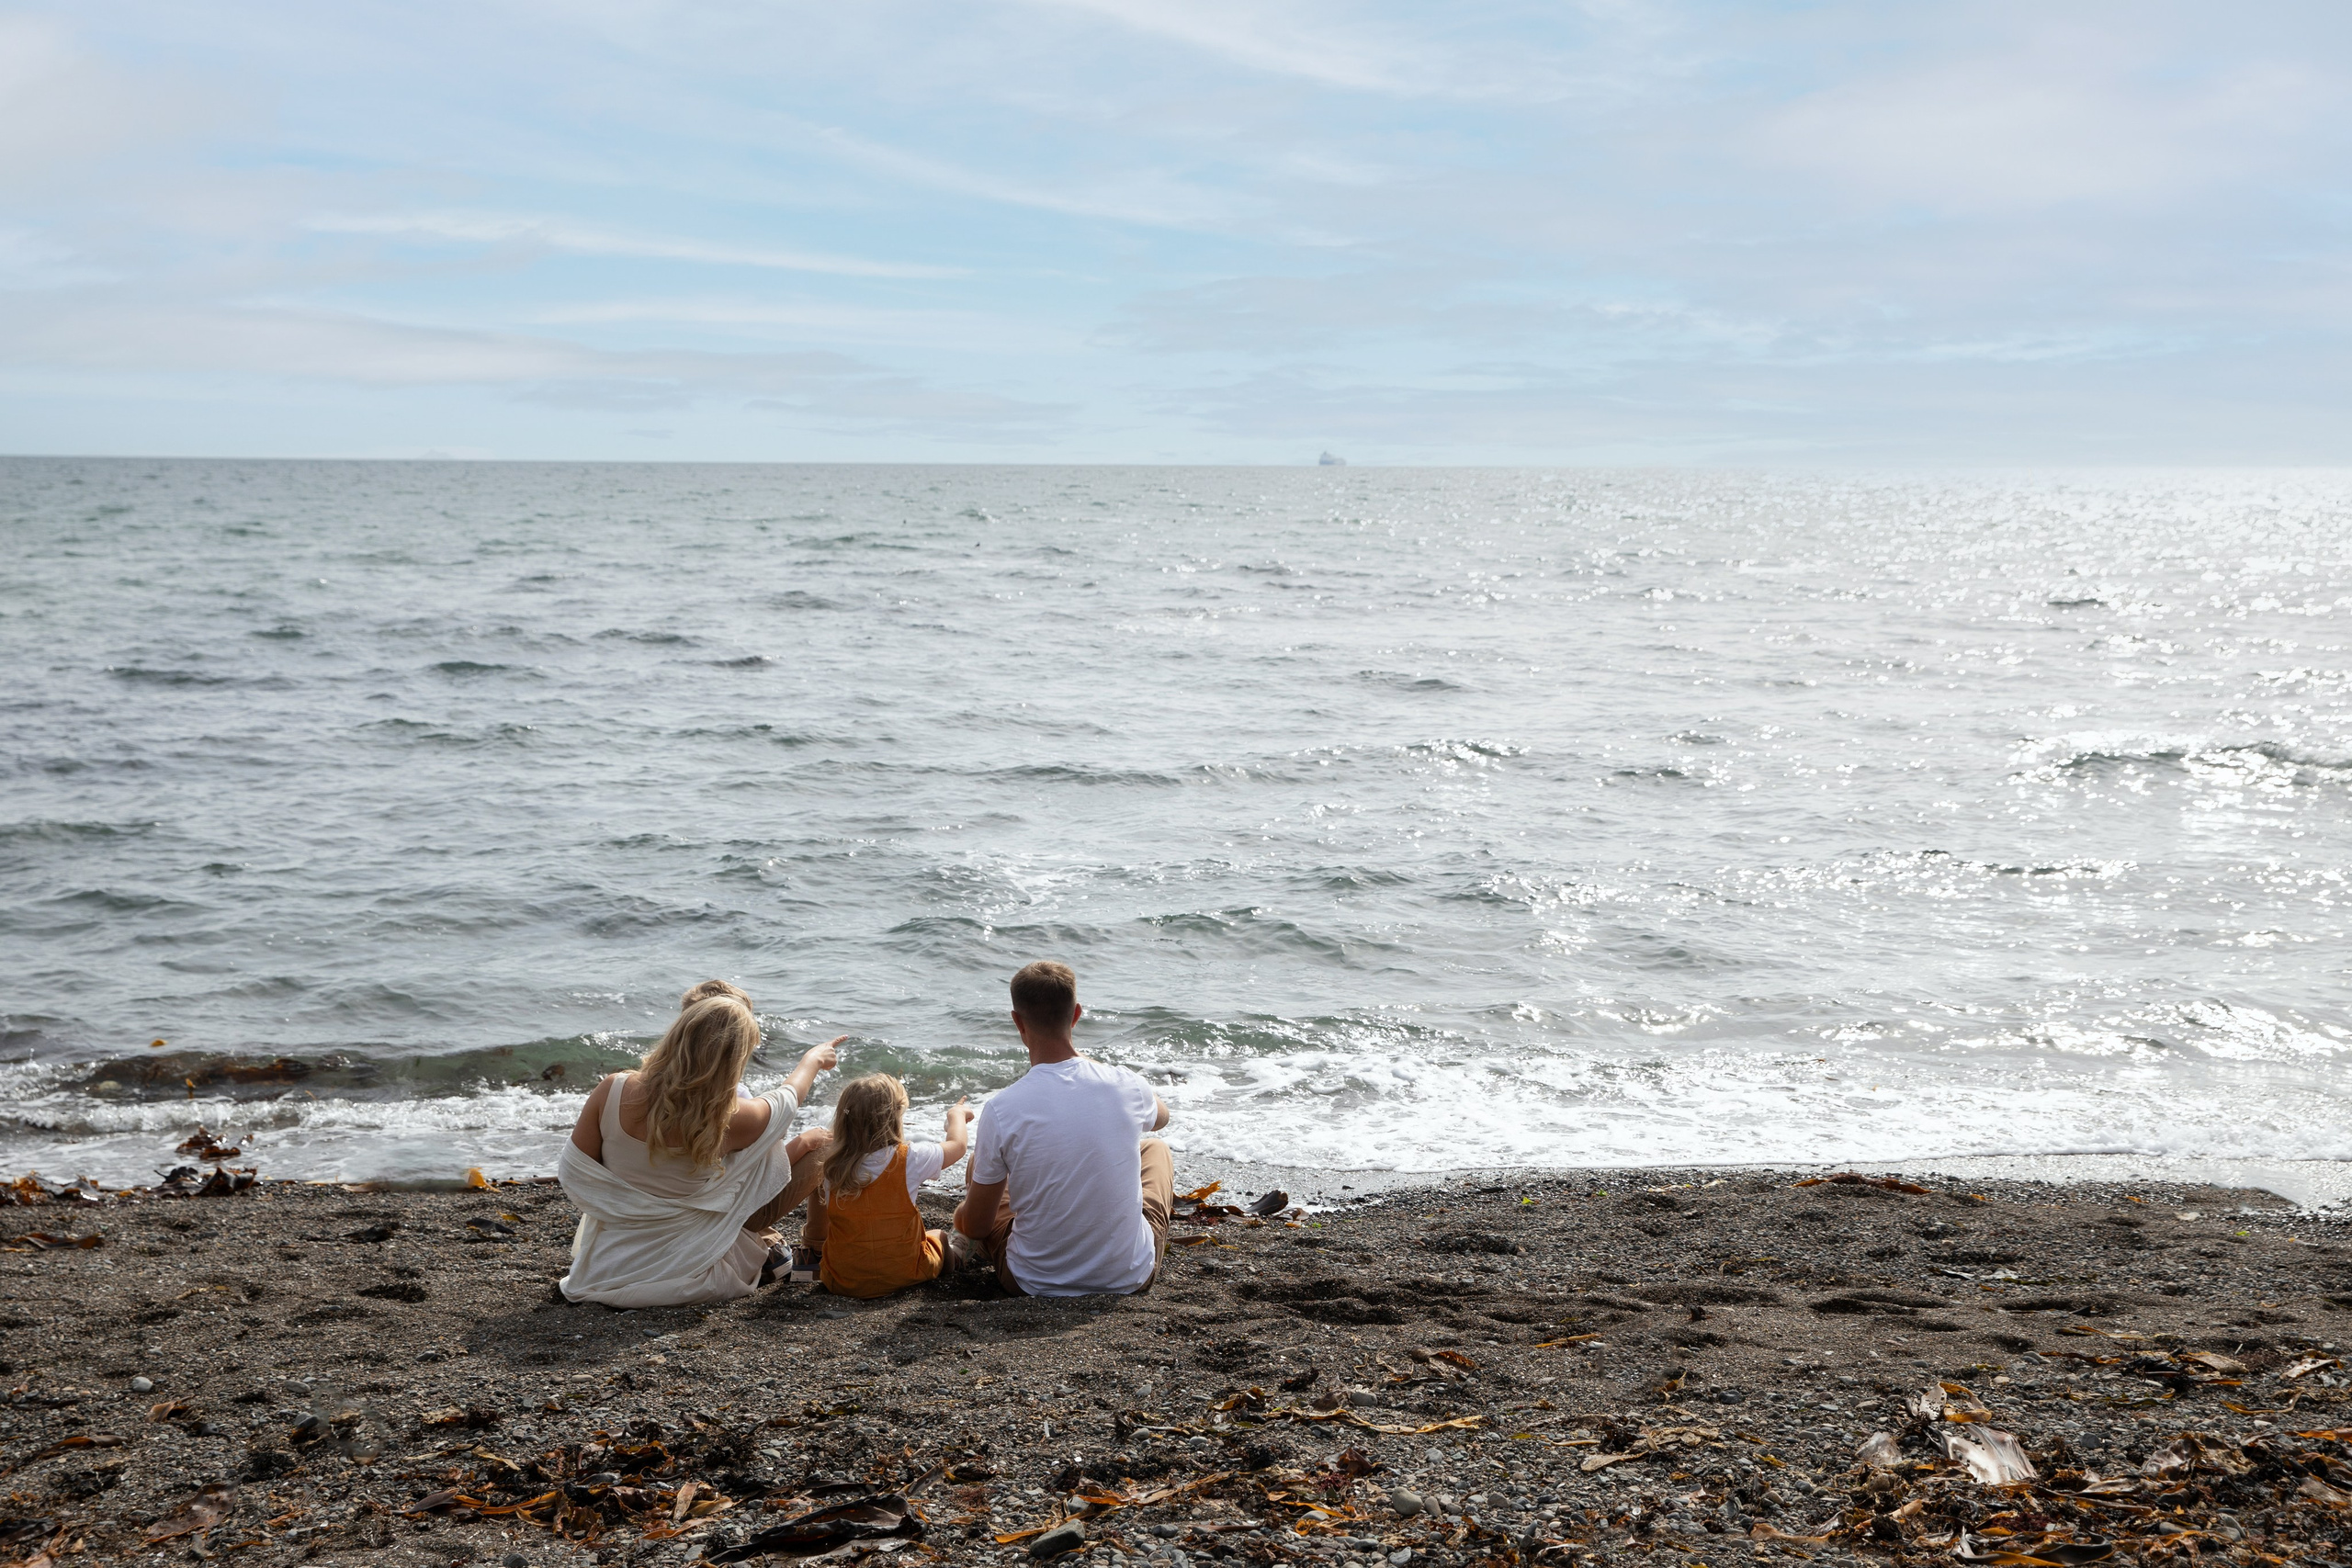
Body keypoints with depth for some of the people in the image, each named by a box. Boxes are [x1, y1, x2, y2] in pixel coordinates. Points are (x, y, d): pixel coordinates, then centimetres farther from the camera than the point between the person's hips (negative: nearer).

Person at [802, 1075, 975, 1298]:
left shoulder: (832, 1170, -11)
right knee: (939, 1237, 31)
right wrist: (956, 1114, 23)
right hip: (903, 1276, -1)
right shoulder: (909, 1159, -18)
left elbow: (816, 1233, 0)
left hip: (842, 1283, 1)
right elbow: (957, 1145, 2)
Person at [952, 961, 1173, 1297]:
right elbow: (1161, 1116, 15)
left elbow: (975, 1227, -9)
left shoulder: (1001, 1109, -20)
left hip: (1034, 1284, -1)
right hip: (1130, 1279, 1)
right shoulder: (1127, 1086, -14)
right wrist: (1086, 1062, 27)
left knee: (979, 1164, 26)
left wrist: (961, 1212, 16)